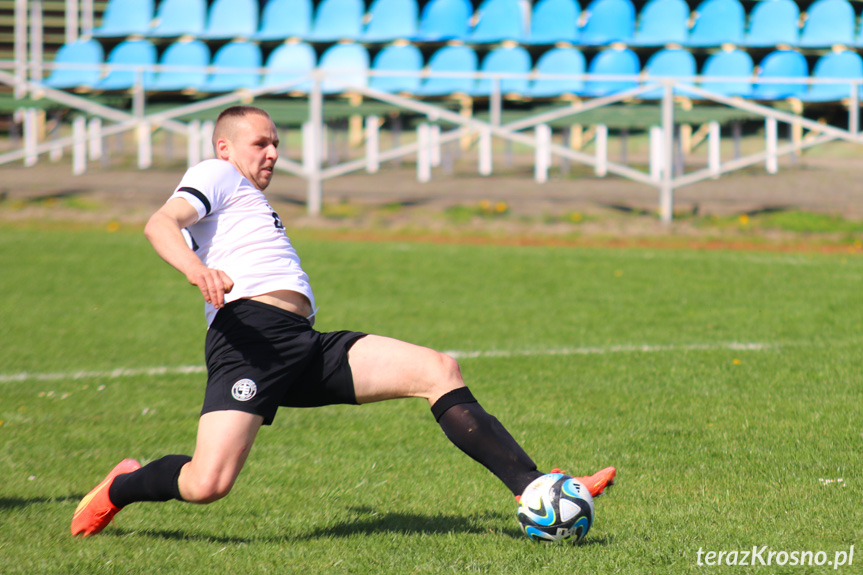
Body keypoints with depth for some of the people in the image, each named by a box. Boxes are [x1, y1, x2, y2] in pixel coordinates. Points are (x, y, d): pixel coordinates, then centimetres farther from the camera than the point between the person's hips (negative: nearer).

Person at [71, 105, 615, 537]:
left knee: (439, 370, -6)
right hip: (249, 336, -9)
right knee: (208, 484, -23)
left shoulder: (251, 204, 37)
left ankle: (535, 489, -13)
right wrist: (197, 268, -28)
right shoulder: (215, 175, 11)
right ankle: (121, 487, 12)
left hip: (304, 345, 9)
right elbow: (160, 224, -9)